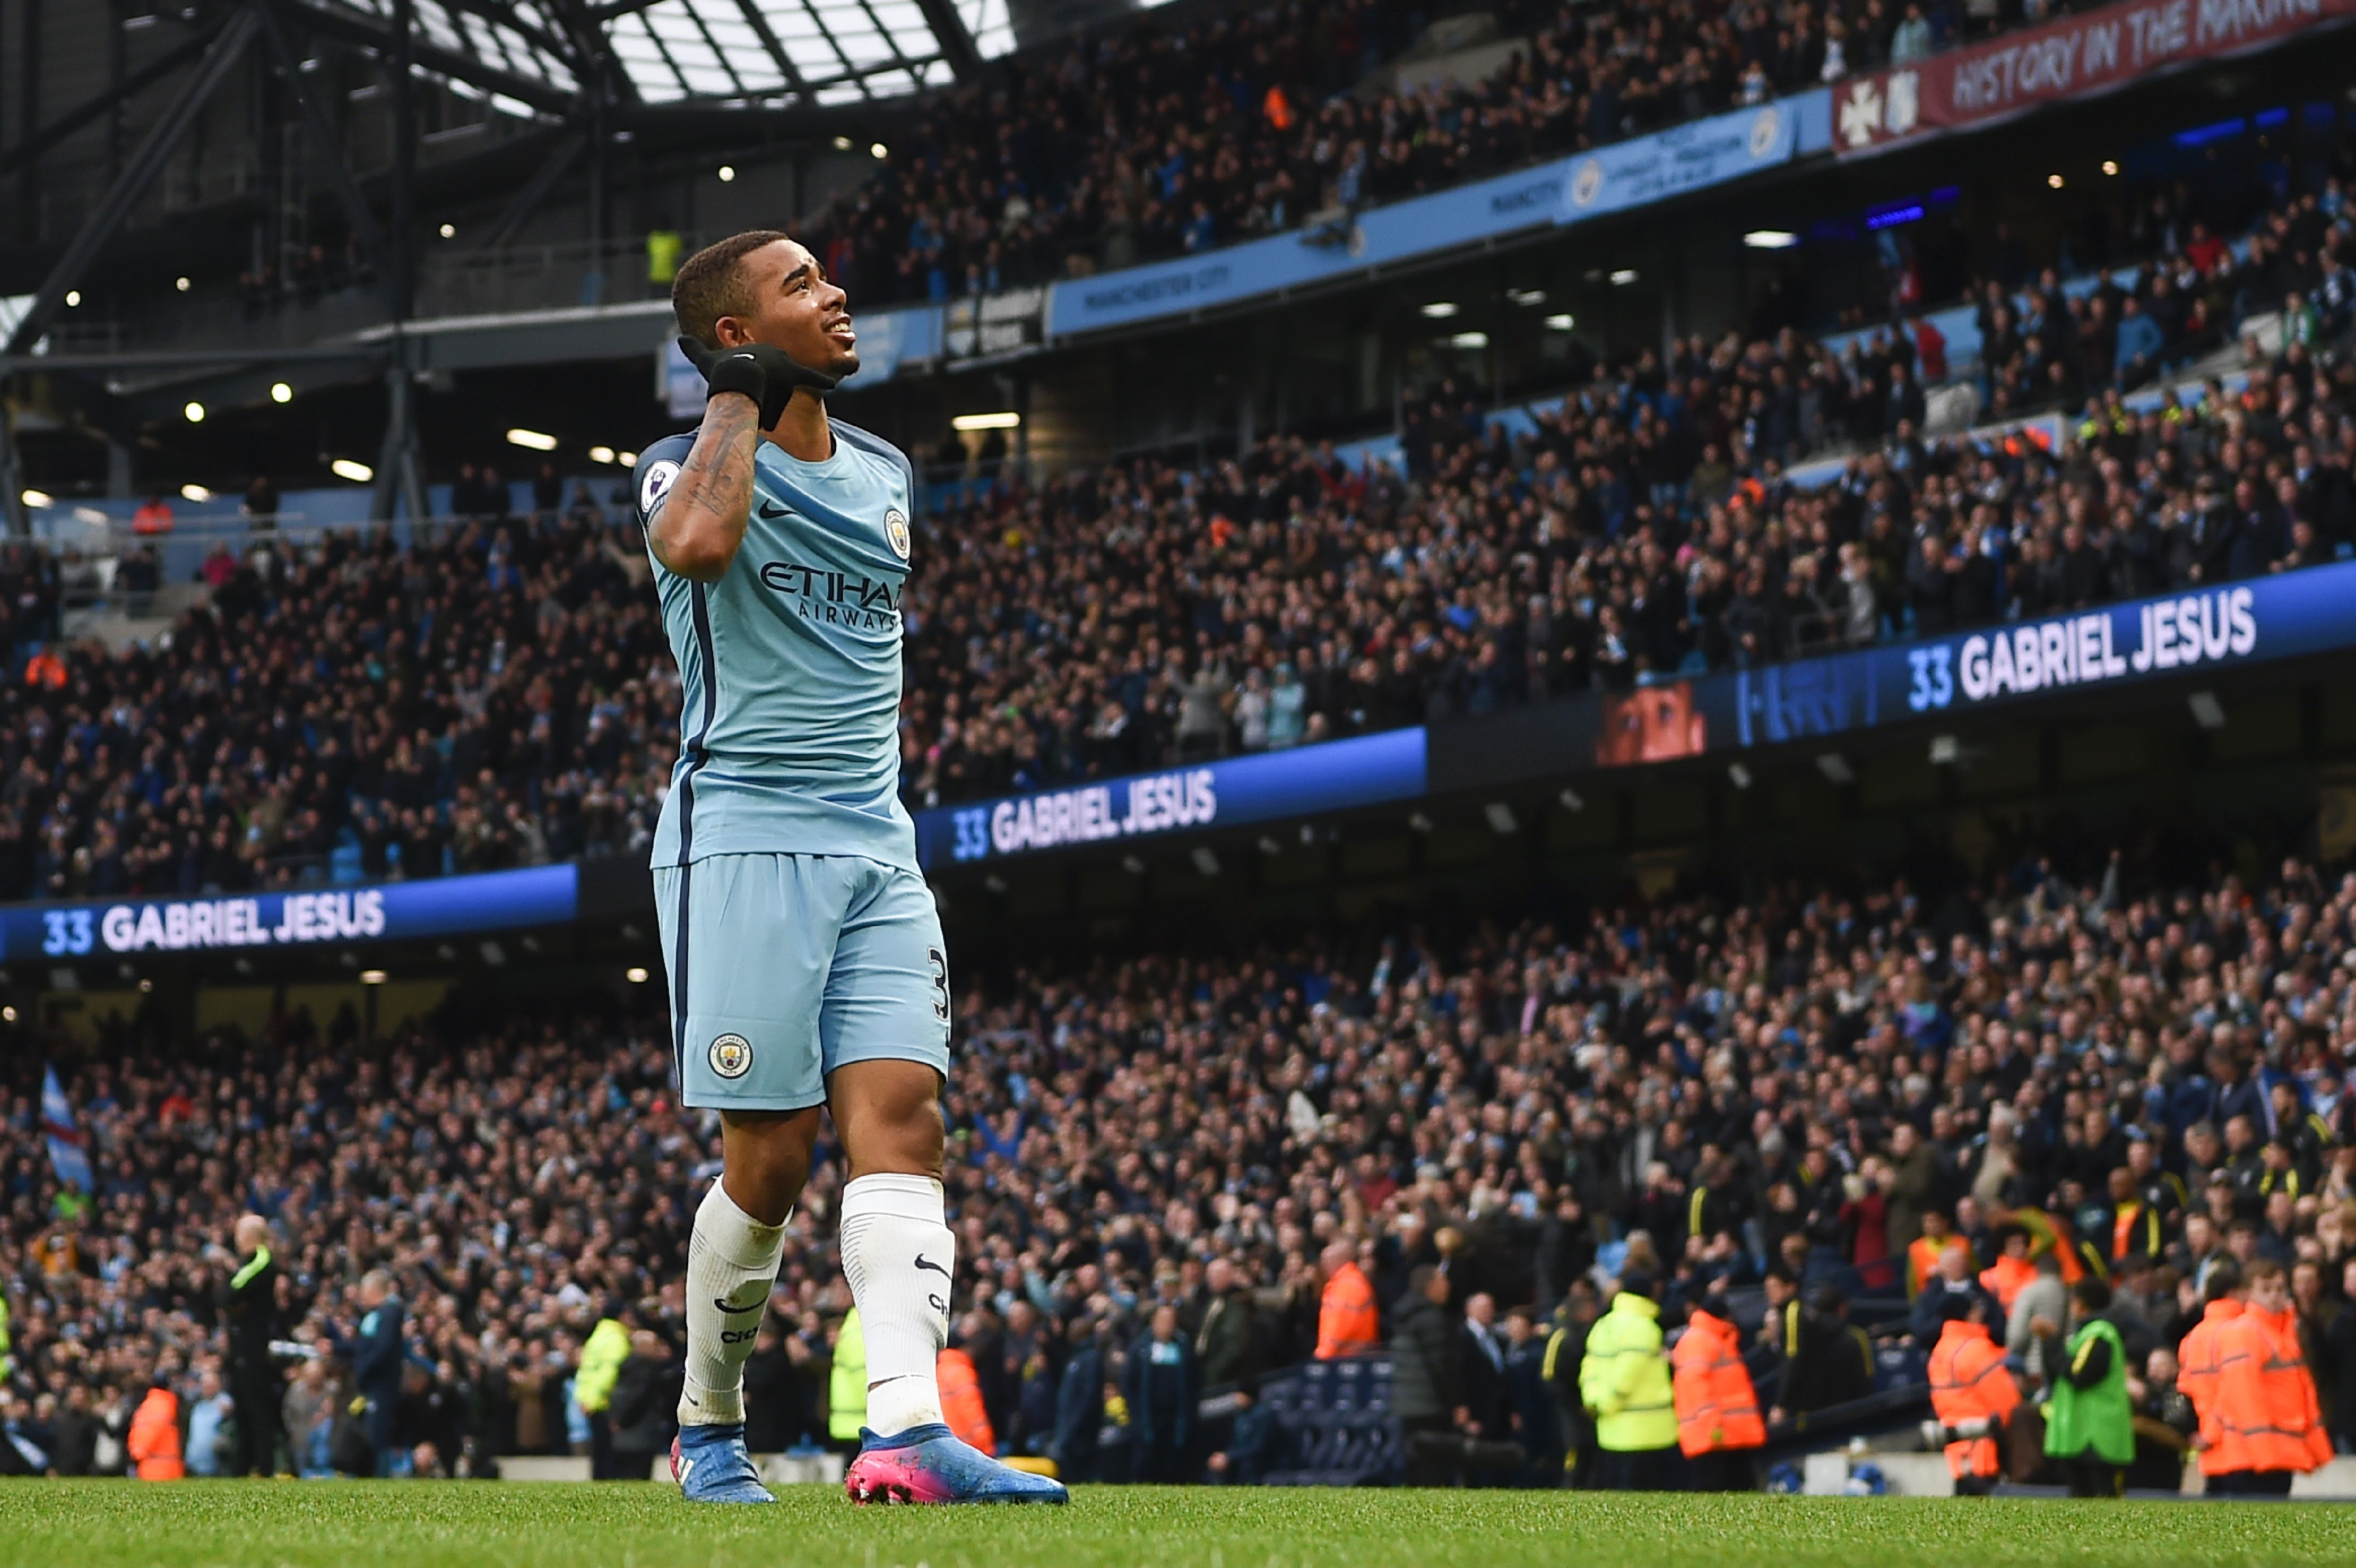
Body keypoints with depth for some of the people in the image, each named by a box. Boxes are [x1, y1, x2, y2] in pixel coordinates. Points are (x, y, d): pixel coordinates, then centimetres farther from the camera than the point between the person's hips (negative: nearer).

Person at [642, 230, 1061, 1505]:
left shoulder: (885, 476, 18)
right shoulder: (685, 462, -3)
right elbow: (696, 542, -28)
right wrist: (737, 402, -13)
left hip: (875, 845, 6)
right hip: (741, 838, -5)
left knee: (899, 1116, -12)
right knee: (771, 1156, -4)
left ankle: (905, 1432, -24)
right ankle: (707, 1427, 17)